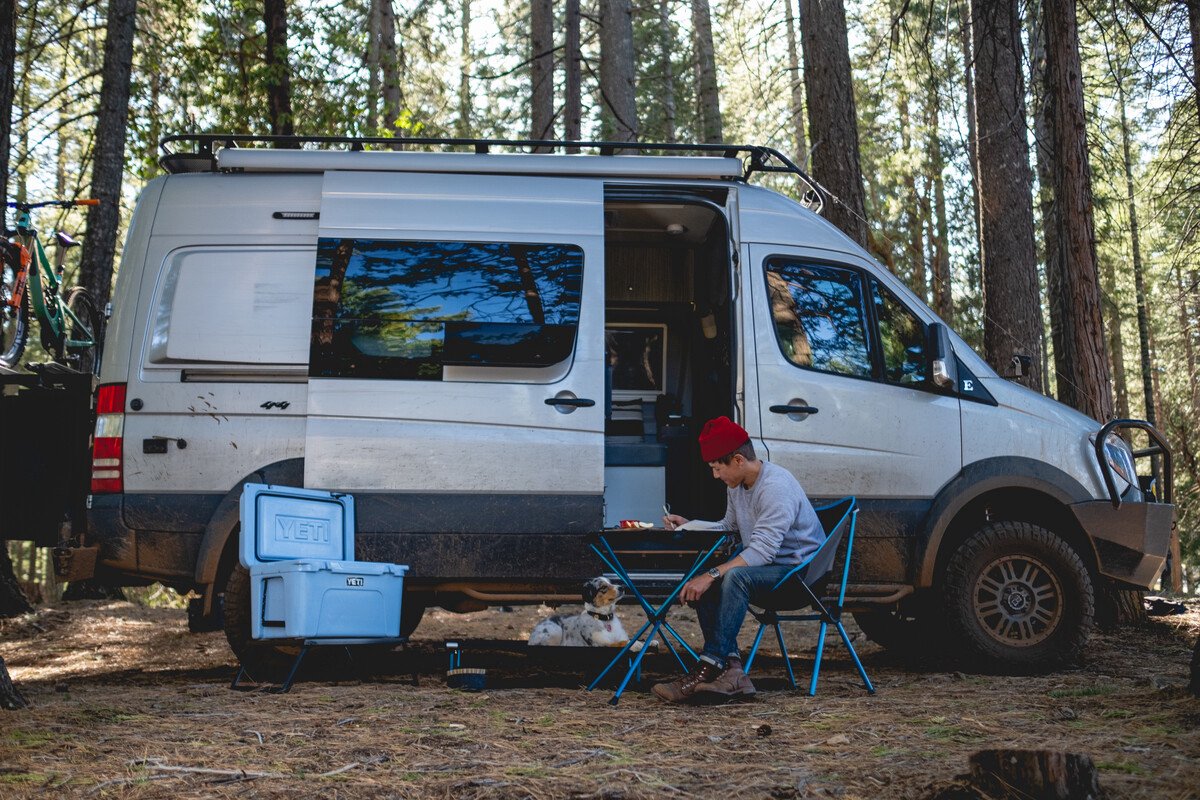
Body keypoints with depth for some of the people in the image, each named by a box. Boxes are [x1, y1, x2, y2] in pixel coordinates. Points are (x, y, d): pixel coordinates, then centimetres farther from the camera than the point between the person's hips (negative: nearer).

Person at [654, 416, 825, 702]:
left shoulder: (776, 487, -23)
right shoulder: (736, 486, 7)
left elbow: (762, 550, -31)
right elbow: (728, 527, 22)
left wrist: (712, 574, -35)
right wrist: (689, 527, 6)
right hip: (766, 567, 9)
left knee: (735, 577, -36)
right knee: (698, 586, -13)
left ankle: (709, 666, -33)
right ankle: (732, 670, -24)